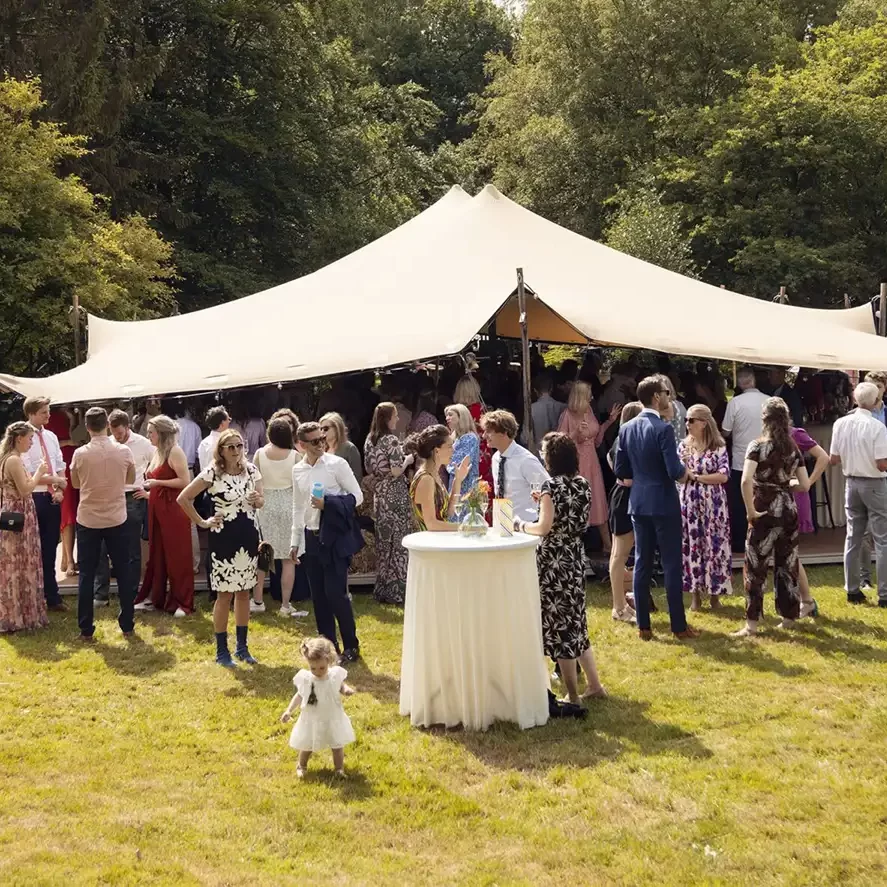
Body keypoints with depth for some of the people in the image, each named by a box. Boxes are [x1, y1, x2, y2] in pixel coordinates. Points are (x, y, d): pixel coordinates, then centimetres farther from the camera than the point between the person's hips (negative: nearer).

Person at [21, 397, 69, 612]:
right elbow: (28, 476, -16)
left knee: (49, 550, 13)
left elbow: (60, 468, 11)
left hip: (52, 498, 6)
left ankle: (52, 597, 20)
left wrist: (59, 489, -5)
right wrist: (54, 480, -15)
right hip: (34, 499, -6)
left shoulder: (51, 437, 9)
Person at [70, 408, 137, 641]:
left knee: (87, 575, 6)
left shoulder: (80, 454, -10)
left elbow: (76, 484, 6)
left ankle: (86, 629, 8)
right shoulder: (124, 451, -7)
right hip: (116, 519, 1)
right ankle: (127, 625, 13)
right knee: (123, 572, 10)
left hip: (88, 520, -1)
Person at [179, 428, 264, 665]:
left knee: (244, 592, 12)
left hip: (249, 537, 5)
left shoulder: (251, 470, 3)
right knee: (225, 594, 0)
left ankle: (242, 647, 22)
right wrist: (202, 522, -9)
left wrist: (257, 499, -11)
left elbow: (261, 501, 12)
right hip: (223, 539, -5)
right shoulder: (212, 473, -12)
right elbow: (183, 498, -12)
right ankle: (221, 651, 10)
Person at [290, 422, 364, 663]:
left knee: (336, 593, -7)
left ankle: (351, 647, 7)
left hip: (335, 536, -5)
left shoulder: (337, 464, -8)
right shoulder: (298, 470, 7)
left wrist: (328, 503, -19)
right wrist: (295, 541, 14)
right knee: (318, 595, 9)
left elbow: (357, 496, -7)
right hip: (311, 537, 5)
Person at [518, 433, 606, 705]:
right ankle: (594, 684, 21)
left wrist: (522, 526, -5)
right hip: (575, 558, 7)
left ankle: (573, 695, 7)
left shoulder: (552, 486, -16)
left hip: (553, 562, -7)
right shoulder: (583, 484, 6)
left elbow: (545, 527, -23)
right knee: (575, 621, 19)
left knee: (559, 624, 2)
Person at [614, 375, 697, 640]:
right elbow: (675, 471, -20)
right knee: (672, 565, 2)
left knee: (642, 563, 9)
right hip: (664, 504, -6)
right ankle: (679, 626, 7)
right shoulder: (663, 428, -16)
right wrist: (686, 473, 1)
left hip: (638, 503, 6)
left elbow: (620, 471, 7)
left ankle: (643, 626, 12)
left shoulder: (626, 428, 4)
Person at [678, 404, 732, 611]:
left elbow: (723, 476, -12)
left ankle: (714, 593, 11)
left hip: (713, 504, -3)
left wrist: (696, 476, -13)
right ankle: (695, 594, 12)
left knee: (714, 545, 1)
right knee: (691, 545, 4)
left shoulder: (718, 447, -4)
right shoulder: (684, 446, 6)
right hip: (689, 503, 3)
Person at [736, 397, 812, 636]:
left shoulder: (757, 446, -10)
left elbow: (746, 481, -24)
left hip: (765, 513, -4)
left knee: (756, 567, 1)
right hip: (788, 511, 4)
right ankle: (788, 616, 20)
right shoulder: (793, 449, 4)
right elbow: (805, 485, 5)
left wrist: (750, 510, -15)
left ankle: (752, 623, 1)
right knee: (787, 565, 13)